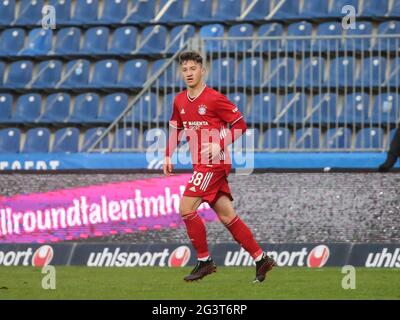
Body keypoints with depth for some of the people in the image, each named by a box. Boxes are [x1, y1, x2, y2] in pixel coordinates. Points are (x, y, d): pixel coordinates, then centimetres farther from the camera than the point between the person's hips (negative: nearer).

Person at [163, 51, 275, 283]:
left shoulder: (214, 99, -12)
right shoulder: (180, 101, 11)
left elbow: (240, 125, -9)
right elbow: (176, 129, 24)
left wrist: (220, 144, -19)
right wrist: (168, 157, 13)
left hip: (213, 164, -8)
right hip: (201, 165, 8)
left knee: (186, 209, -12)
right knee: (226, 216, 7)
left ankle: (205, 261, -2)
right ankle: (261, 259, 13)